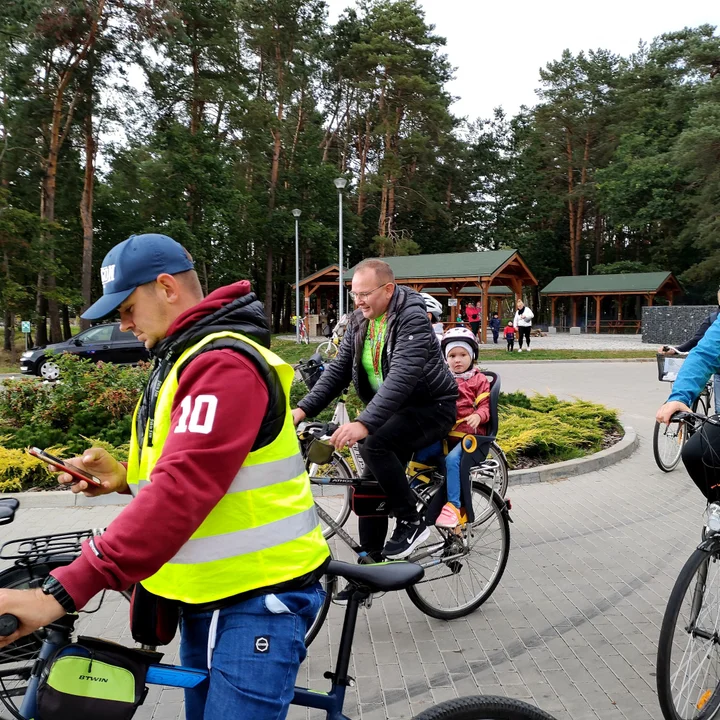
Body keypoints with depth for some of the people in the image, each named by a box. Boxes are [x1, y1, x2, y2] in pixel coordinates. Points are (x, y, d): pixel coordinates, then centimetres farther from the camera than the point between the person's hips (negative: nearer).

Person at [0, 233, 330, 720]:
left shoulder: (225, 364, -20)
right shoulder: (184, 360, 15)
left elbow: (184, 490, -32)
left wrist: (63, 591, -34)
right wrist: (125, 477, 0)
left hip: (259, 598, -10)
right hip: (207, 594, 10)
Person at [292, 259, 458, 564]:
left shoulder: (413, 318, -22)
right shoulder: (358, 321, 2)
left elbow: (402, 376, -34)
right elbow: (338, 370, 1)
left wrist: (364, 423, -44)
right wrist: (304, 409, -12)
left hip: (431, 406, -8)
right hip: (392, 410, 8)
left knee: (373, 444, -31)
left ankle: (411, 523, -14)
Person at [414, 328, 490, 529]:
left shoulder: (478, 380, 5)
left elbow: (484, 407, 0)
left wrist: (477, 416, -23)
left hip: (468, 433, -4)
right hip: (444, 432, 5)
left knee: (452, 459, -31)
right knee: (419, 454, -19)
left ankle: (453, 507, -29)